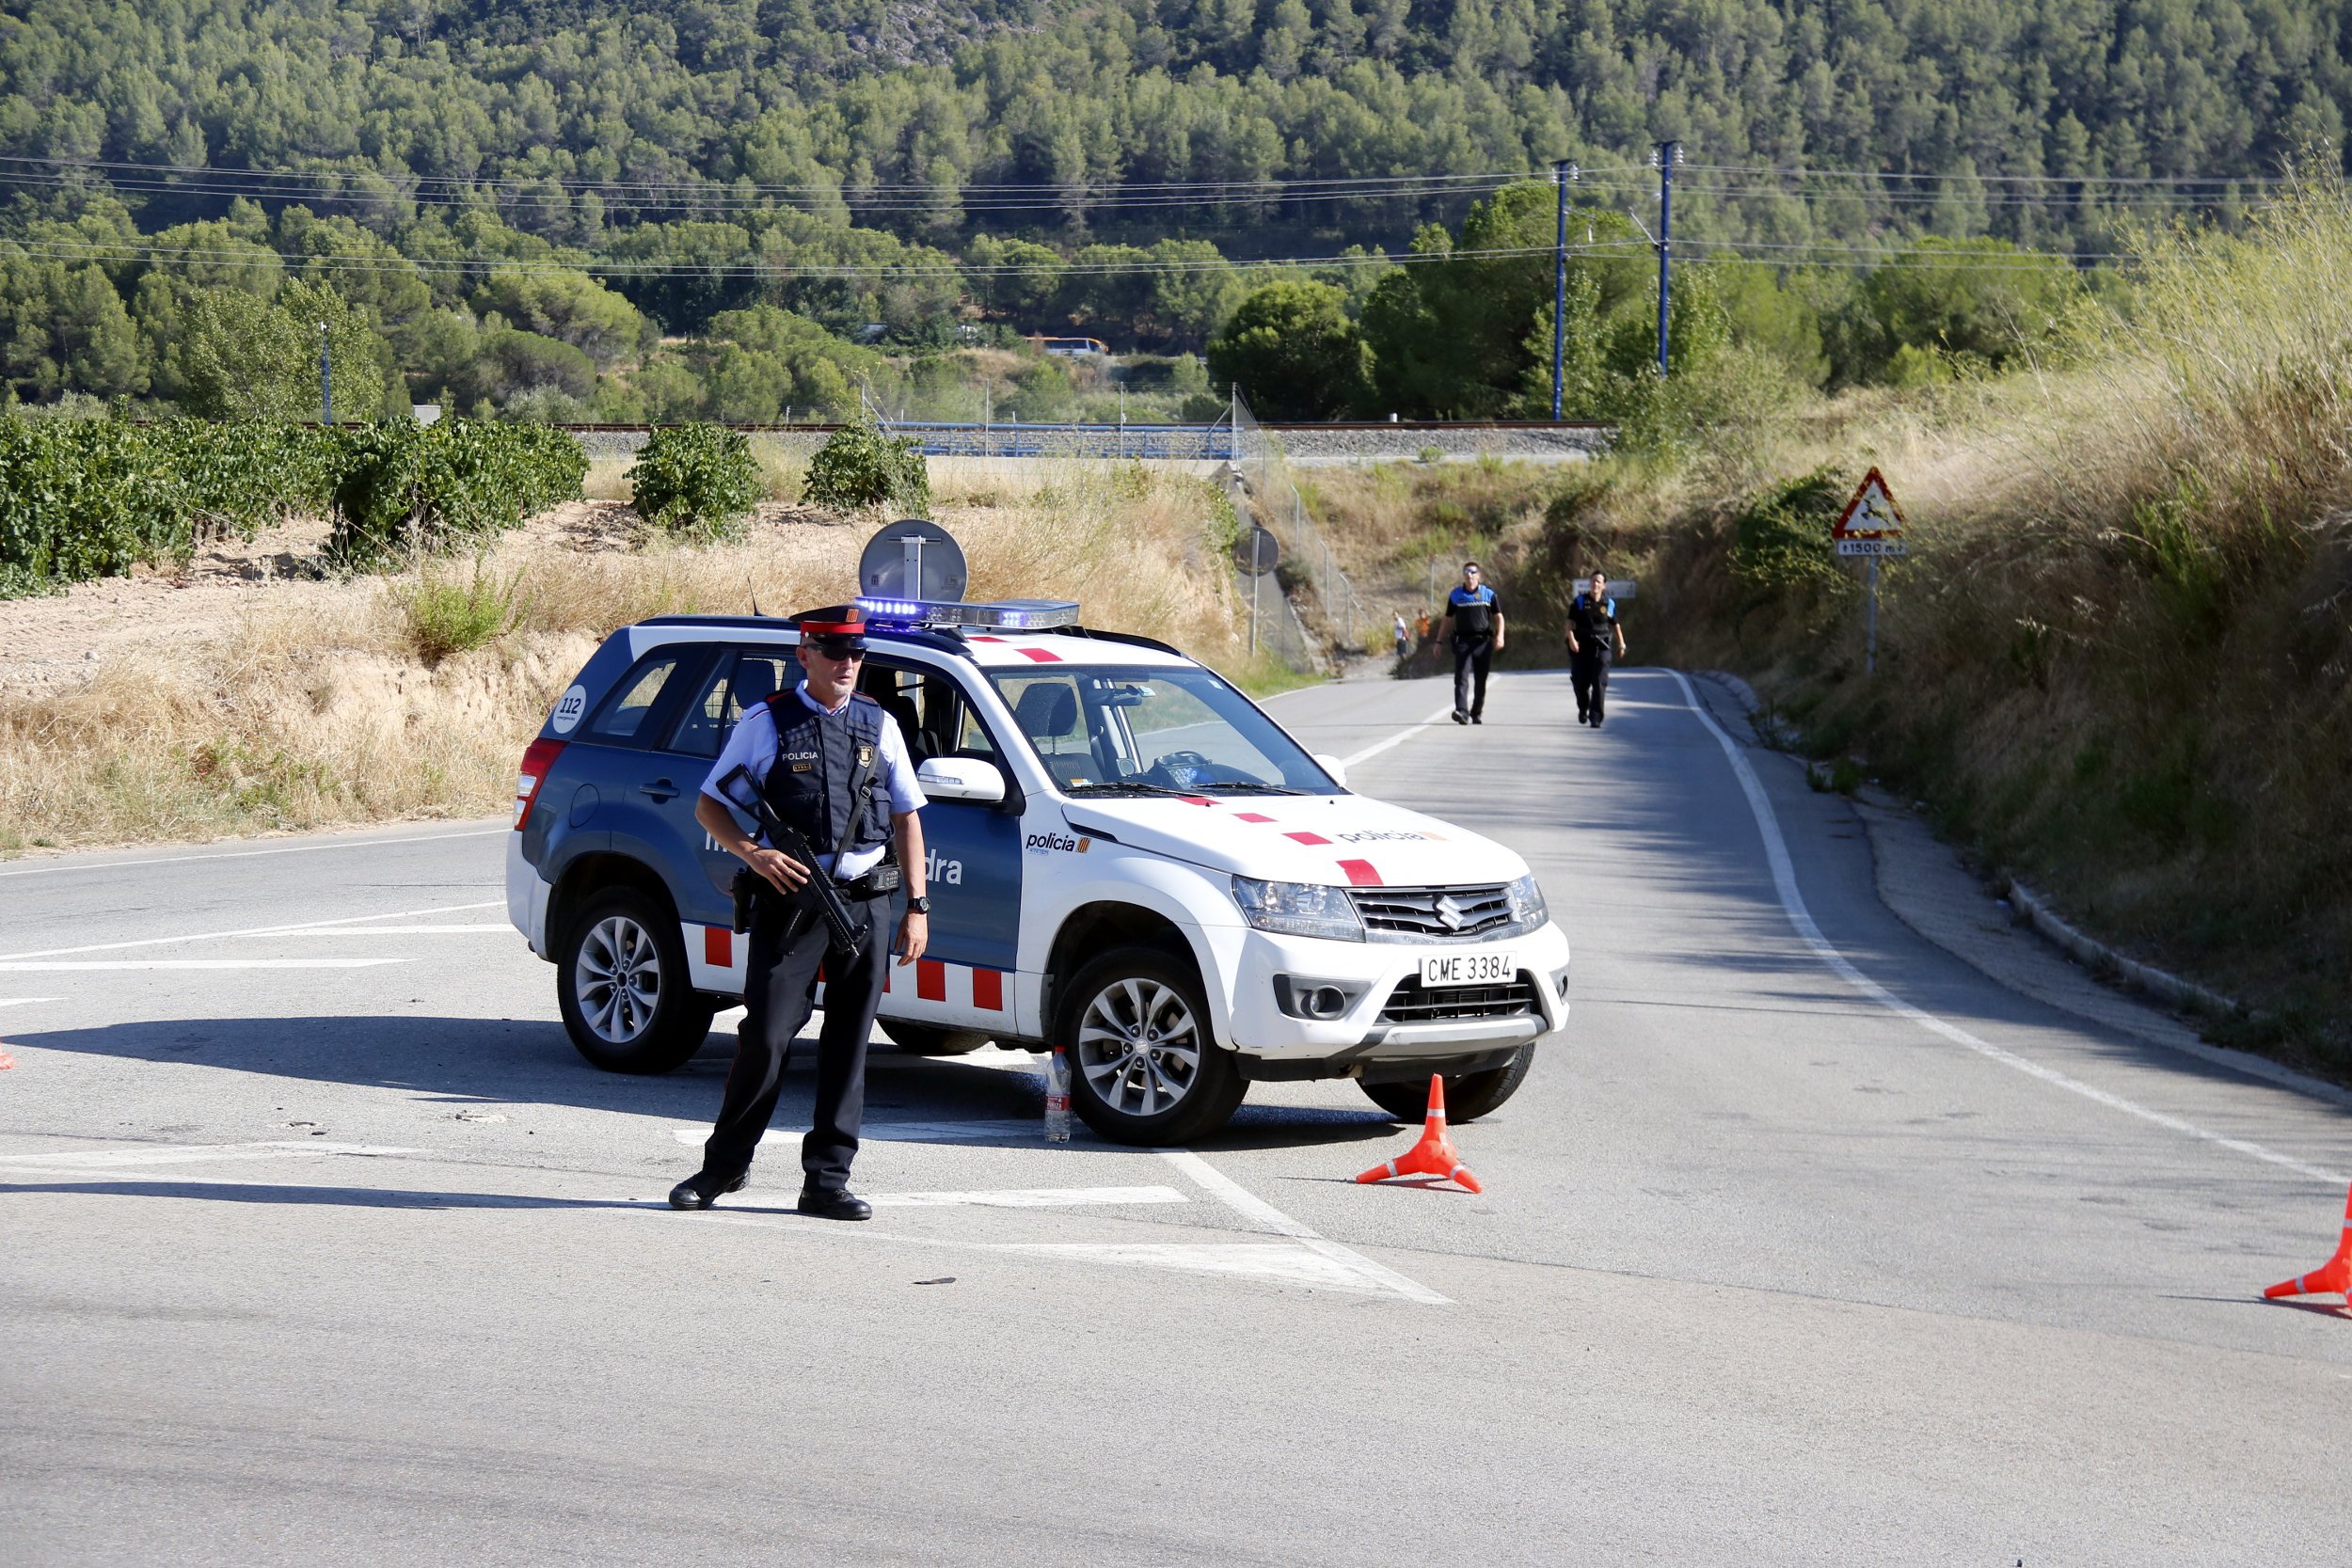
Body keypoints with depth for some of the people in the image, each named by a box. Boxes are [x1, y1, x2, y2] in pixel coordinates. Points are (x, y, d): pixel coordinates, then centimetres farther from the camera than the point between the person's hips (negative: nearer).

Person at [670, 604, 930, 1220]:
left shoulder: (879, 725, 12)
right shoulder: (767, 723, 2)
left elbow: (906, 817, 16)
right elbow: (710, 807, 5)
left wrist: (917, 905, 9)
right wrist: (754, 853, -13)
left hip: (866, 903, 3)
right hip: (790, 900, -3)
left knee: (848, 1045, 3)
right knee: (766, 1036, -5)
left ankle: (827, 1179, 9)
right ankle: (724, 1164, 11)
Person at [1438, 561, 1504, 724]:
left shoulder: (1488, 594, 7)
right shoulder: (1455, 595, 8)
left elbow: (1498, 617, 8)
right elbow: (1447, 619, 14)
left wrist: (1500, 636, -8)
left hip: (1483, 641, 0)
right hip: (1462, 641, 0)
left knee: (1480, 680, 6)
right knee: (1461, 677, -15)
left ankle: (1477, 714, 19)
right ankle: (1462, 711, -26)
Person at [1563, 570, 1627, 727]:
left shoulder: (1609, 604, 5)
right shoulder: (1580, 601, 1)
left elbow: (1615, 625, 14)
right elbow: (1570, 622, -2)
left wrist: (1621, 644, 14)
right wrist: (1571, 639, -17)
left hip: (1601, 648, 0)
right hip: (1581, 647, 0)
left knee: (1599, 683, -11)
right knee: (1581, 682, 7)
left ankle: (1596, 717, -12)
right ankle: (1583, 709, 37)